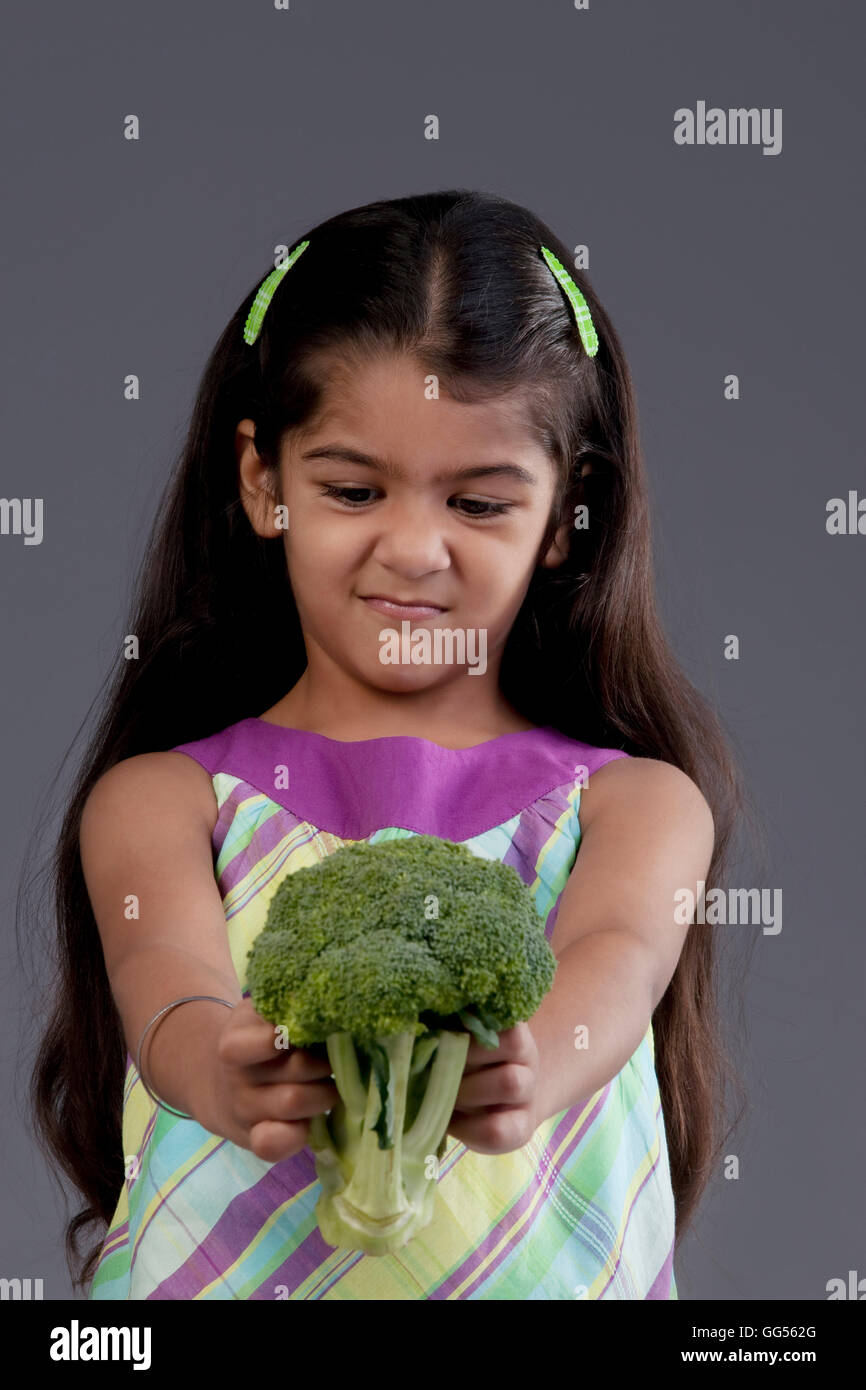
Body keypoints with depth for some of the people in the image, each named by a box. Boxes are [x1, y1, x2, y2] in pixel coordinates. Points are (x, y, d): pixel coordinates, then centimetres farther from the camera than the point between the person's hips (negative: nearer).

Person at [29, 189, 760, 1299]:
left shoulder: (635, 803, 8)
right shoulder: (163, 799, 8)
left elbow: (616, 956, -11)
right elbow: (165, 973, -10)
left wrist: (525, 1066, -32)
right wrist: (218, 1068, -32)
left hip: (550, 1280, 0)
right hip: (217, 1283, 0)